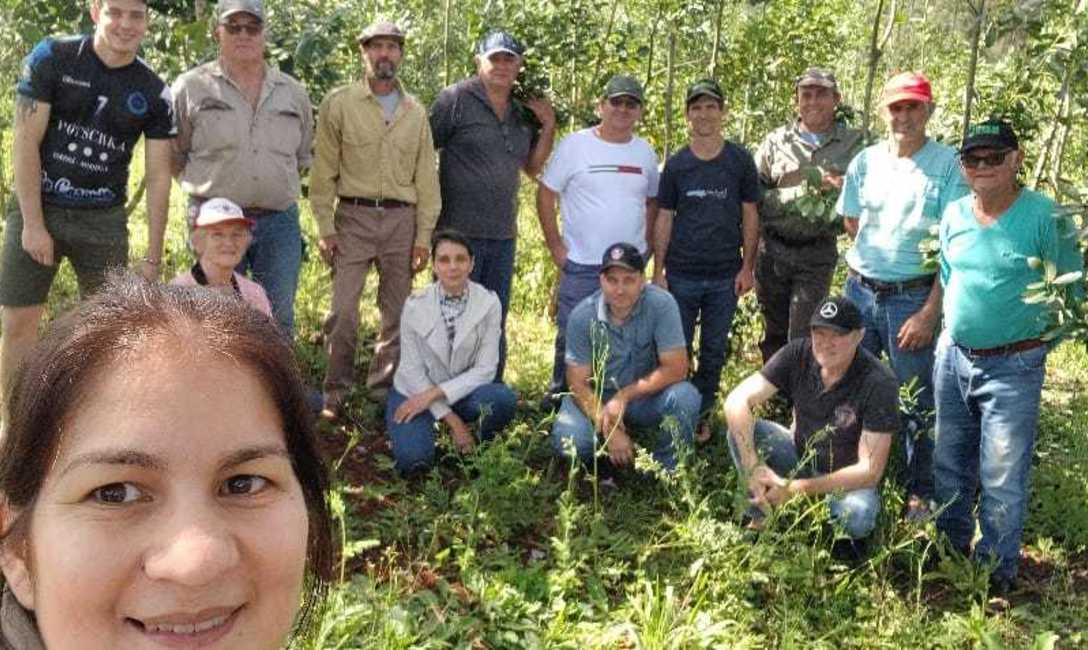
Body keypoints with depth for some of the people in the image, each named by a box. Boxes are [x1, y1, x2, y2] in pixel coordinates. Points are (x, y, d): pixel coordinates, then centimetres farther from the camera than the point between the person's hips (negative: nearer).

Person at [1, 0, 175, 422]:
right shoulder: (52, 58, -4)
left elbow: (158, 176, 2)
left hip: (103, 220, 1)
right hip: (38, 208, -1)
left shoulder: (153, 93, 1)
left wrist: (153, 256, -2)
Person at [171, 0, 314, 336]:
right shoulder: (191, 87, 1)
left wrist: (279, 188, 10)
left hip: (280, 222, 2)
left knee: (279, 320, 4)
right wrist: (207, 189, 2)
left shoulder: (294, 92, 10)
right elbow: (172, 158, 6)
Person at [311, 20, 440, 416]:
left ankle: (383, 390, 20)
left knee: (396, 313, 8)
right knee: (343, 310, -5)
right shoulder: (339, 103, 0)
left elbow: (426, 177, 9)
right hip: (353, 217, -3)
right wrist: (325, 228, -6)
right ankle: (336, 391, 10)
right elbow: (324, 171, -1)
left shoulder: (416, 112, 9)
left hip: (402, 220, 3)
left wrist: (424, 236, 3)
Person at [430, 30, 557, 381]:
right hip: (460, 231, -6)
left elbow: (532, 168, 18)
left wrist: (548, 126, 5)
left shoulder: (524, 112, 12)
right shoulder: (456, 99, -5)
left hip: (504, 235, 6)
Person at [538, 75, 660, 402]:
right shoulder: (574, 145, -5)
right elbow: (545, 194, -2)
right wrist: (555, 246, -6)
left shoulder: (645, 152, 8)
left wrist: (647, 246, 8)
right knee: (571, 338, 3)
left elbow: (652, 201, 18)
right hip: (580, 265, -3)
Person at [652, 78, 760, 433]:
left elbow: (750, 216, 3)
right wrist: (658, 271, -1)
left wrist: (748, 267, -2)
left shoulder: (740, 161, 0)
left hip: (725, 277, 0)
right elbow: (664, 219, 4)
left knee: (714, 352, 9)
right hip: (681, 275, 0)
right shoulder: (676, 164, 2)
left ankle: (700, 416, 23)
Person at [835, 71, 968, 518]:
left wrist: (930, 312, -16)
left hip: (913, 296, -4)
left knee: (917, 401, 5)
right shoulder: (865, 162, 5)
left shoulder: (947, 165, -7)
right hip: (860, 291, 4)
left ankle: (921, 493, 21)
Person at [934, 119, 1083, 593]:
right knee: (950, 466, 18)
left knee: (1001, 481, 1)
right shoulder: (954, 215, 2)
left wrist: (1032, 343, -5)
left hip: (1013, 368, -5)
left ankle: (995, 575, 18)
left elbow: (1074, 292, -6)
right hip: (953, 358, 5)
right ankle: (950, 550, 38)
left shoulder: (1045, 217, -13)